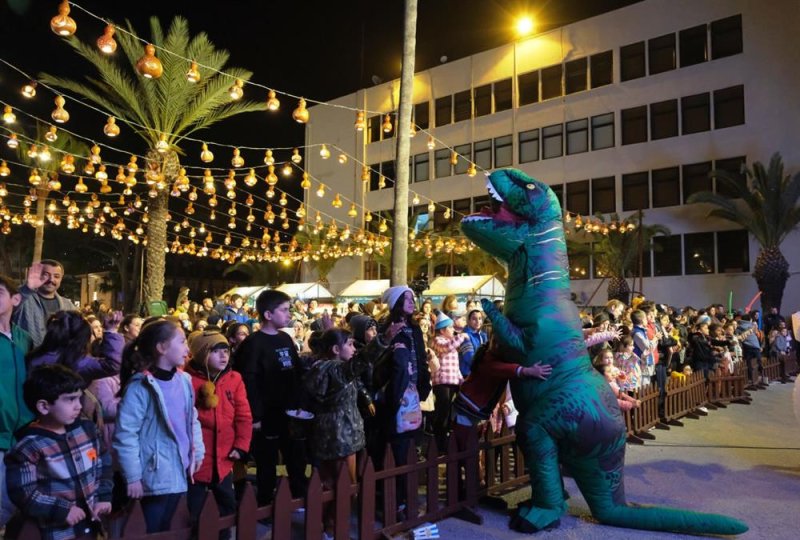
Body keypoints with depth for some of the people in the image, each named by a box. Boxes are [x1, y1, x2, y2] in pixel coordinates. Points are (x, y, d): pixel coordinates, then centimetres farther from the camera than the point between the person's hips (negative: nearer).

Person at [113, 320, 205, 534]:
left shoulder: (183, 380, 3)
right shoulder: (141, 386, -18)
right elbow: (125, 434, -18)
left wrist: (198, 451, 8)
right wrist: (133, 476, -15)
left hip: (179, 472, 6)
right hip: (155, 476, -6)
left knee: (166, 529, 19)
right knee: (154, 531, 9)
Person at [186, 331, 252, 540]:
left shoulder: (235, 379, 1)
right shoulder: (188, 380, -13)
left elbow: (244, 416, 2)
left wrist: (241, 446, -2)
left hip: (224, 459, 5)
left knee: (228, 507, 20)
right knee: (193, 512, 9)